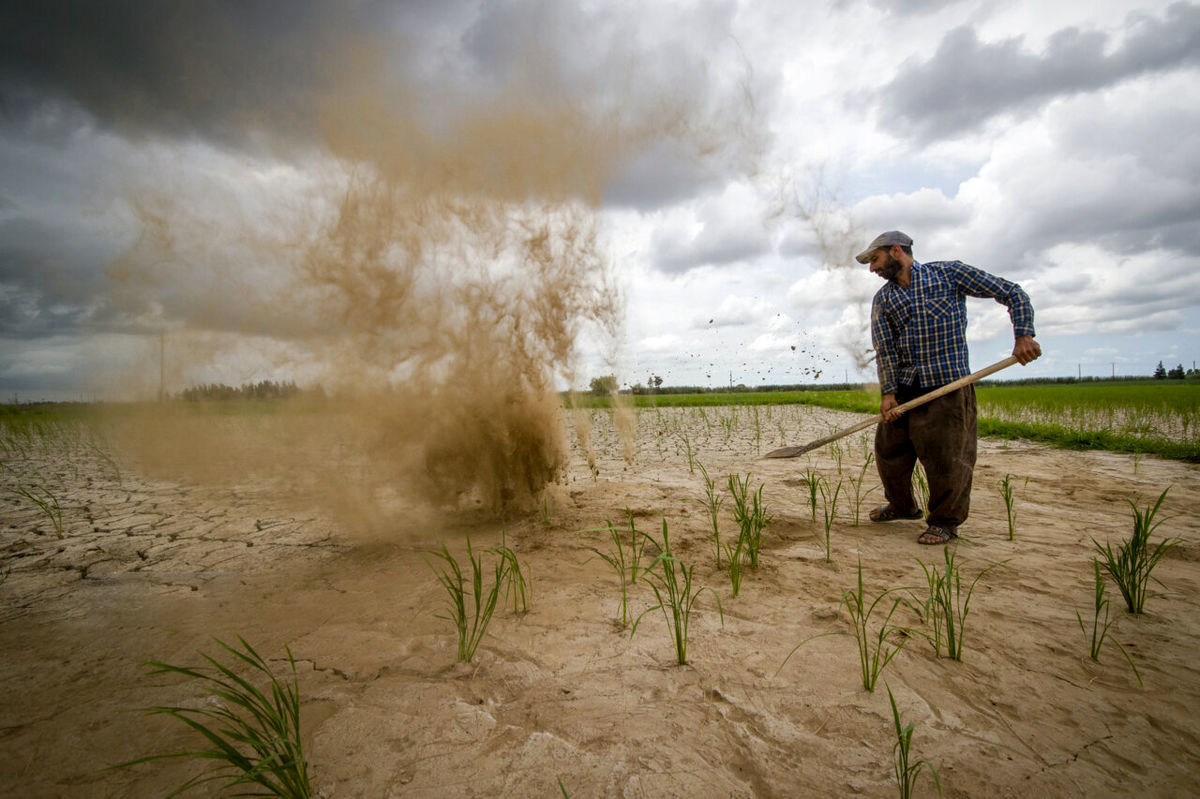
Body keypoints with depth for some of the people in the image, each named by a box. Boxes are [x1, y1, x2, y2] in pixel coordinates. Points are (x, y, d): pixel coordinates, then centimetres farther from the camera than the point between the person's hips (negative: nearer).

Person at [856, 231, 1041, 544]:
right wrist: (888, 392, -9)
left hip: (948, 385, -4)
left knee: (946, 458, -3)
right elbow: (884, 348, 1)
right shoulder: (883, 299, 11)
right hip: (903, 386, 5)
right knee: (888, 450, 9)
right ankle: (902, 506, 33)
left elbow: (1012, 294, 4)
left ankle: (945, 522, 17)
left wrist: (1023, 335, -8)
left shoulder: (950, 273, 2)